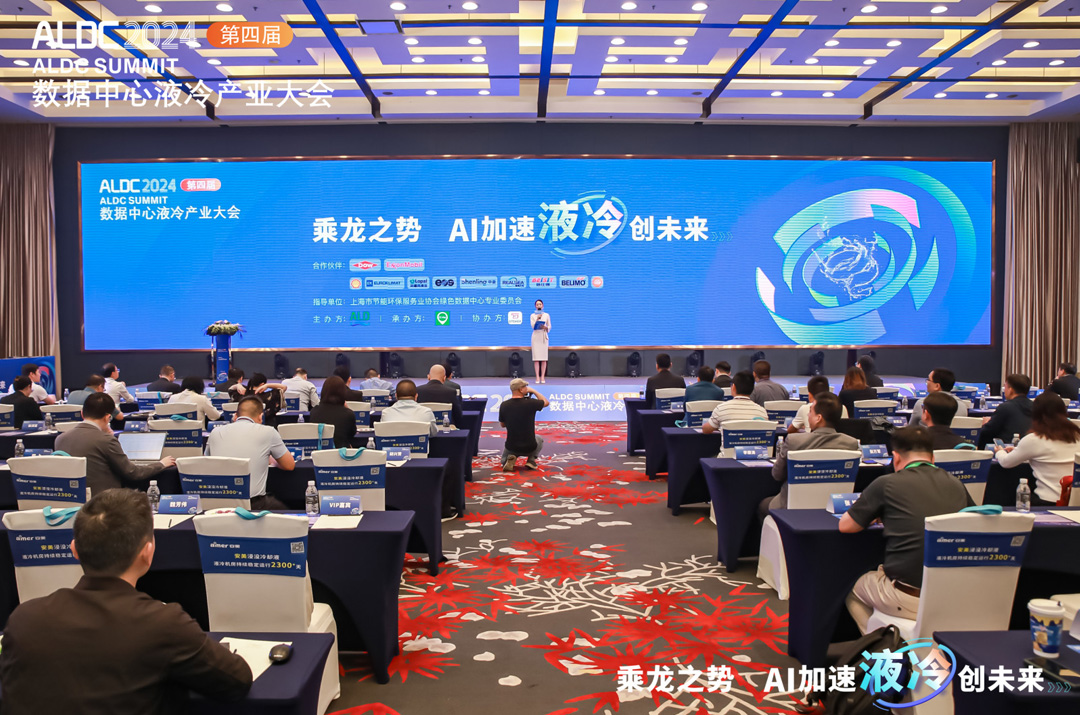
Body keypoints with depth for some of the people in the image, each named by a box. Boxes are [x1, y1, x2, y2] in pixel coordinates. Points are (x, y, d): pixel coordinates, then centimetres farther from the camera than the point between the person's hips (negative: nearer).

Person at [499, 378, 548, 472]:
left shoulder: (504, 405, -10)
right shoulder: (530, 403, -17)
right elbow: (546, 402, 6)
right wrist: (533, 391, 12)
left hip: (511, 447, 0)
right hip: (529, 447, 0)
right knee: (539, 439, 35)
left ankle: (510, 459, 4)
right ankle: (531, 460, 11)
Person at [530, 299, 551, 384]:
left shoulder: (546, 315, 10)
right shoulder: (532, 316, 8)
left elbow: (549, 327, 10)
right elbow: (532, 326, -5)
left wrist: (545, 327, -11)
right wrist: (537, 319, -16)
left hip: (544, 337, 1)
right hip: (536, 336, -1)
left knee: (544, 358, -4)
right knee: (536, 358, -6)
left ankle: (542, 377, -2)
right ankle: (537, 377, -4)